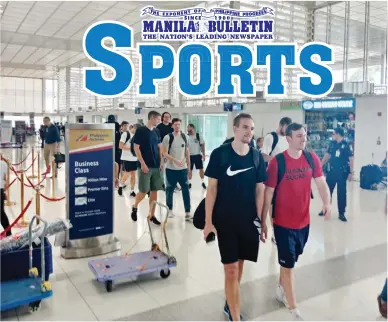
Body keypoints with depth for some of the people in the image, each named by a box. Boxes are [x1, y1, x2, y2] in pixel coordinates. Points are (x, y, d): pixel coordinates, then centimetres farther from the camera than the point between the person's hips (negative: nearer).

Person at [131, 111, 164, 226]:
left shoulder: (157, 131, 11)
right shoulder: (140, 130, -8)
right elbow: (136, 148, -10)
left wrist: (161, 161, 7)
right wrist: (142, 163, -16)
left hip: (156, 166, 6)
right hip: (145, 166, -6)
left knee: (154, 191, 6)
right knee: (143, 191, -3)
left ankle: (152, 215, 15)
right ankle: (134, 207, 25)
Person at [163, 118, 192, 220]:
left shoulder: (184, 137, 6)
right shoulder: (167, 137, -7)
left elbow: (187, 152, 11)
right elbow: (165, 154, -11)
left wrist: (188, 167, 10)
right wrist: (175, 160, -24)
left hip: (183, 168, 3)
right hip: (171, 169, -3)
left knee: (186, 190, 0)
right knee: (170, 190, 9)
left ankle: (187, 212, 4)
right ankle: (169, 210, 25)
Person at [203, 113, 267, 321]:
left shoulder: (257, 156, 1)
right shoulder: (219, 154, -9)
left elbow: (260, 190, 5)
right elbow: (212, 188, -8)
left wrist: (260, 219, 3)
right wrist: (208, 221, -10)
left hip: (249, 219, 4)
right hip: (225, 220, -3)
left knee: (240, 263, 16)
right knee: (231, 269, -1)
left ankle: (230, 304, 38)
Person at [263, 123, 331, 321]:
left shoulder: (311, 158, -2)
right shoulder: (277, 162, -16)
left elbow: (321, 182, -2)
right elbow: (268, 194, -12)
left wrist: (327, 203, -22)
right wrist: (262, 222, -8)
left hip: (304, 221, 5)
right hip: (283, 223, -5)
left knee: (292, 260, 23)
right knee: (288, 264, 6)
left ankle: (281, 288, 49)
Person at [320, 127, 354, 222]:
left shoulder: (346, 145, -11)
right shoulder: (332, 144, 4)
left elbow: (351, 159, -10)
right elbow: (327, 155, 12)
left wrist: (351, 172, -13)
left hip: (342, 172, -4)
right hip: (331, 171, 5)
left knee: (341, 193, 3)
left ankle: (341, 214, 13)